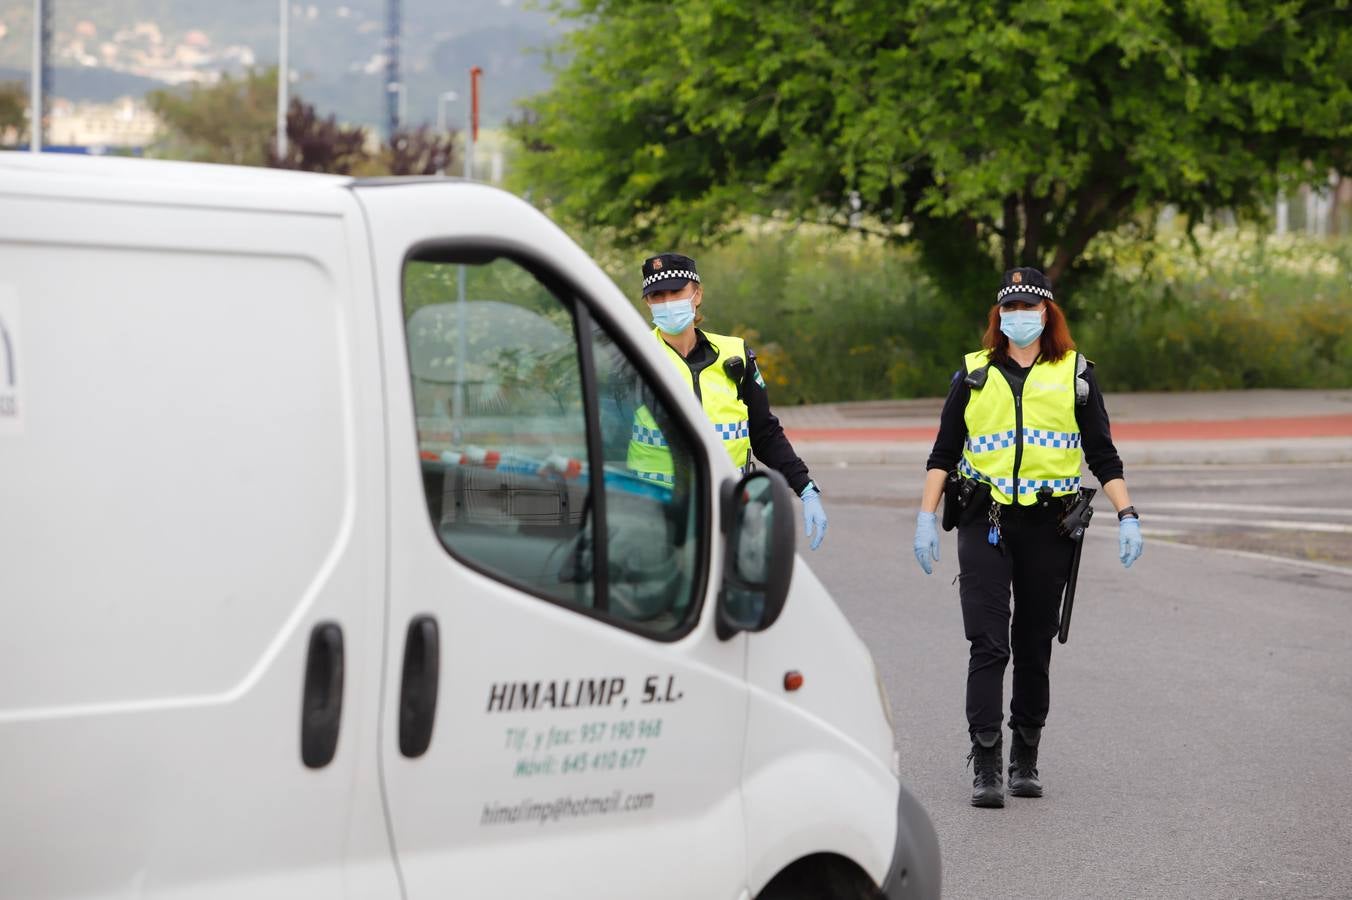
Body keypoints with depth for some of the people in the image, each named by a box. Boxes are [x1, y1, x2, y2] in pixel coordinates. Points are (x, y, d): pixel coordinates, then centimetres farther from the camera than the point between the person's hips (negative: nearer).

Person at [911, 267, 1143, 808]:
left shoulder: (1075, 374, 9)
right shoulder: (974, 374, 9)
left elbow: (1102, 455, 9)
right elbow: (944, 453, 10)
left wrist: (1126, 515, -1)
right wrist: (926, 517, 1)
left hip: (1050, 525, 1)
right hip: (985, 522, -1)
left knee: (1035, 646, 6)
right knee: (988, 643, -11)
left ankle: (1025, 761, 17)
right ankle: (985, 768, -14)